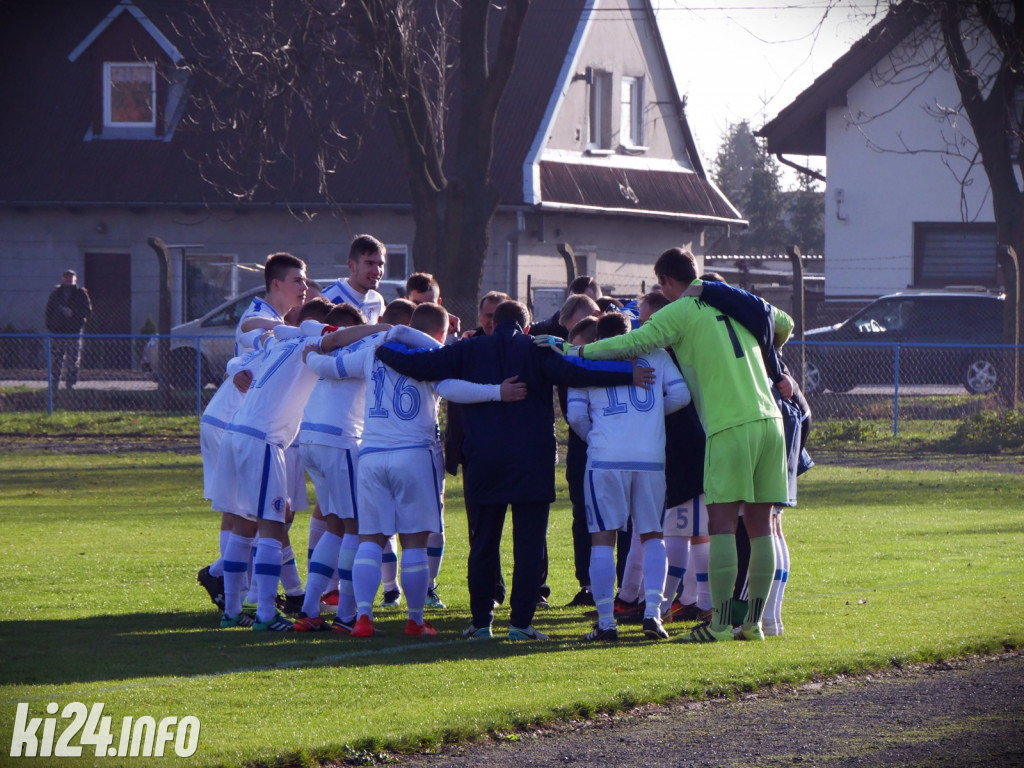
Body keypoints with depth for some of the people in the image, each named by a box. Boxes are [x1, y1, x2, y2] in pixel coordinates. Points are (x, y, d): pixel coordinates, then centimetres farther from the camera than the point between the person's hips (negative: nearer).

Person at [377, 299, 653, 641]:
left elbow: (417, 363, 6)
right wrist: (629, 373, -24)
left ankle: (481, 621, 10)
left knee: (483, 544, 11)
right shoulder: (537, 351, 0)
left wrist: (383, 348, 24)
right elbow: (573, 372, -18)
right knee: (529, 544, 1)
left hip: (482, 460, 2)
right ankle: (520, 622, -4)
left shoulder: (468, 351, 7)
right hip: (532, 462, -2)